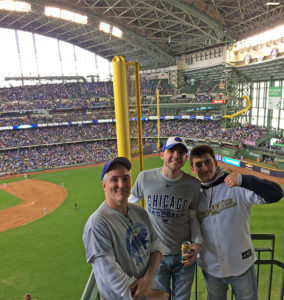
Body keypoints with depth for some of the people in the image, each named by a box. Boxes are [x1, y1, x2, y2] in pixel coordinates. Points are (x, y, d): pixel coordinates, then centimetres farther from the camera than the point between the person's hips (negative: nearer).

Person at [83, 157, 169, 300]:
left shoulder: (139, 211, -2)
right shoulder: (97, 224, -25)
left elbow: (156, 246, 1)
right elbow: (115, 280, -25)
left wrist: (148, 279, -16)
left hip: (148, 286, 6)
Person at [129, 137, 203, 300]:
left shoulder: (194, 184, -9)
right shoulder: (145, 177, -11)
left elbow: (193, 216, 1)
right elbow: (131, 201, 7)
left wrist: (197, 243, -10)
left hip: (184, 254, 1)